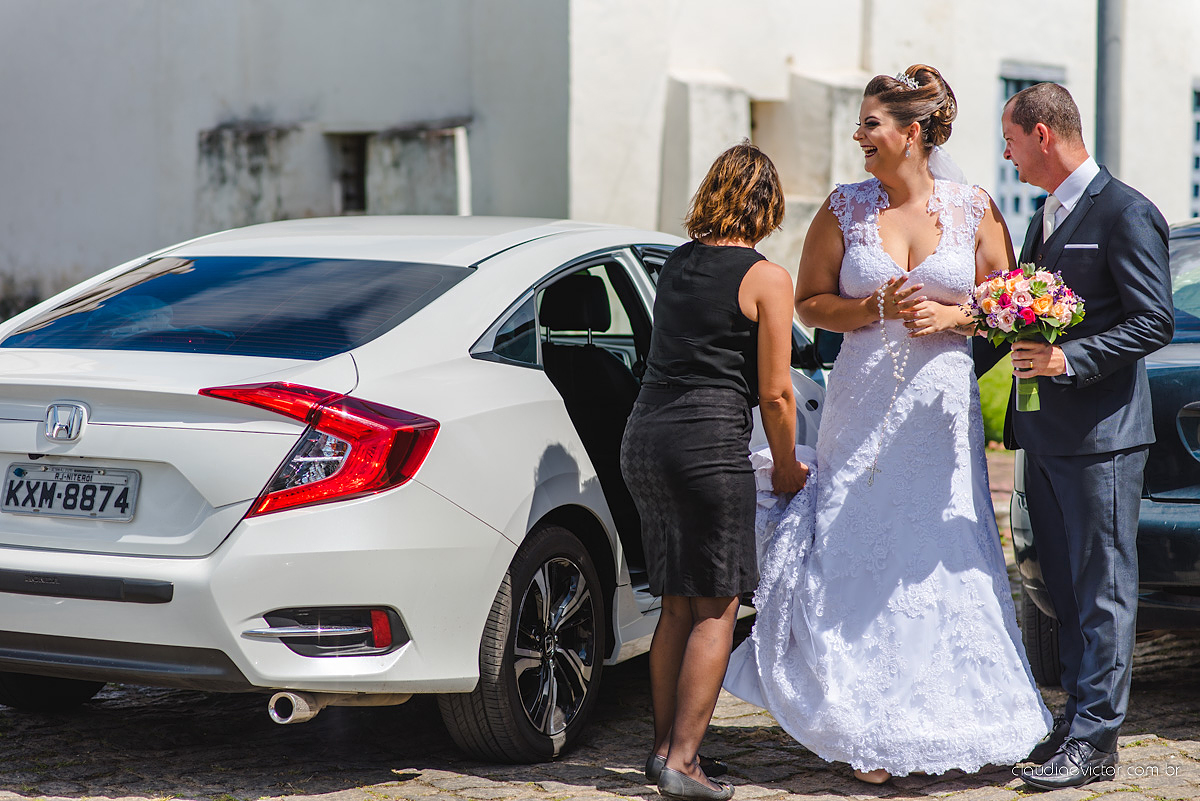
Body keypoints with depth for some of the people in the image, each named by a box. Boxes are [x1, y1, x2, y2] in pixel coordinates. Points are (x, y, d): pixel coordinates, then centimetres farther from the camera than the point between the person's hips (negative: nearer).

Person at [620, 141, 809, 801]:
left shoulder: (675, 264, 14)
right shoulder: (766, 278, -5)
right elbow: (774, 392, -7)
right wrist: (787, 468, 9)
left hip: (644, 437, 7)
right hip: (710, 444, -7)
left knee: (677, 605, 16)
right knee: (716, 611, 2)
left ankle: (662, 747, 22)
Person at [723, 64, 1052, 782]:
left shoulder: (974, 209, 2)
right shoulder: (845, 210, 3)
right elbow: (810, 301, 6)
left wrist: (952, 316, -10)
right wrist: (877, 308, -9)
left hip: (944, 407, 0)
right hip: (864, 406, 1)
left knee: (943, 558, 1)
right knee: (862, 554, -1)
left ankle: (952, 719, 14)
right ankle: (870, 730, 8)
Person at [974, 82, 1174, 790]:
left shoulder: (1125, 213, -11)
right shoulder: (1045, 219, 17)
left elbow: (1156, 321, -16)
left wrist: (1070, 359, -23)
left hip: (1101, 435, -9)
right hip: (1044, 434, 9)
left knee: (1103, 587, -2)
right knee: (1066, 587, 14)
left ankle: (1096, 738, 2)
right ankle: (1081, 713, 23)